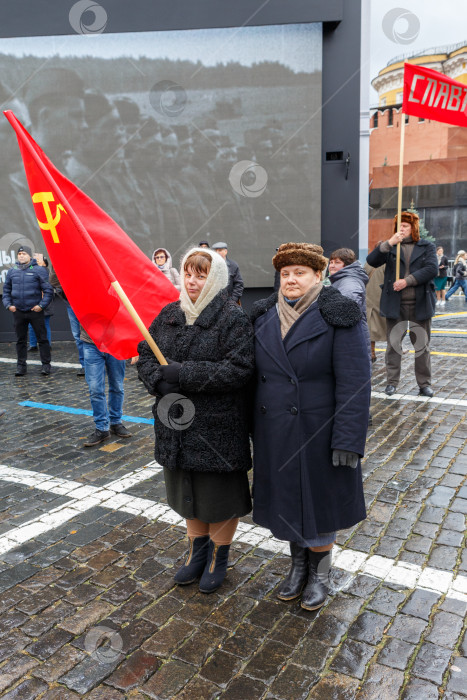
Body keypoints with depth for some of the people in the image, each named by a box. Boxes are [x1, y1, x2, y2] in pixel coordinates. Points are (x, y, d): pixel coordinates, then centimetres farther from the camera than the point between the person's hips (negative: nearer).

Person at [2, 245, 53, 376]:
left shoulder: (39, 270, -3)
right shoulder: (11, 272, 9)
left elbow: (48, 290, -4)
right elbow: (6, 290, 17)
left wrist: (42, 305, -12)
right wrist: (8, 304, 3)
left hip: (35, 311, -4)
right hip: (18, 312, 4)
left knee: (42, 338, 1)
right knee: (20, 340, 10)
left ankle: (46, 365, 10)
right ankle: (21, 365, 19)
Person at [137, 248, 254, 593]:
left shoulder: (234, 319, -12)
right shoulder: (168, 315, 6)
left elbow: (239, 369, -21)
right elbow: (145, 355, 8)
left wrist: (182, 373, -23)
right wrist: (161, 383, -13)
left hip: (218, 427, -5)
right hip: (177, 423, 6)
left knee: (219, 495, 9)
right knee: (188, 492, 21)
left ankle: (219, 556, 34)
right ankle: (197, 550, 43)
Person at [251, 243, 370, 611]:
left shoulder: (339, 317, -12)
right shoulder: (264, 316, 4)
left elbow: (354, 383, -15)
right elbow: (255, 374, 9)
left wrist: (348, 440, -19)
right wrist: (255, 428, 9)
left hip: (318, 433, -5)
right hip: (275, 434, 5)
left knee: (318, 501, 10)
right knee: (286, 499, 17)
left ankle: (320, 573, 34)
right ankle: (298, 565, 40)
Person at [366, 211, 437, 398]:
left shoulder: (427, 247, 7)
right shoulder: (390, 247, 8)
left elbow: (432, 269, -8)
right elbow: (372, 261, -8)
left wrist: (407, 281, -16)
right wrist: (389, 243, -20)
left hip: (420, 303, 0)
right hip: (395, 303, 0)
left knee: (422, 345, 6)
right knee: (393, 344, 4)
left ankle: (424, 383, 17)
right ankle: (392, 381, 14)